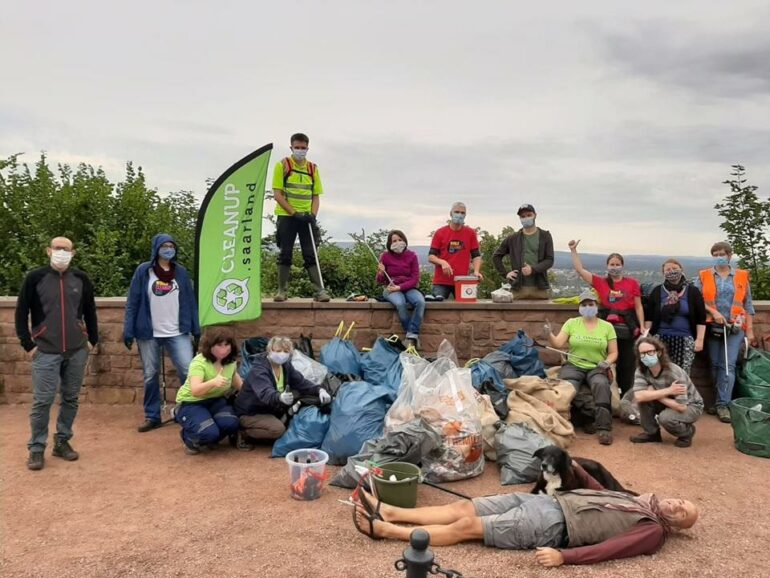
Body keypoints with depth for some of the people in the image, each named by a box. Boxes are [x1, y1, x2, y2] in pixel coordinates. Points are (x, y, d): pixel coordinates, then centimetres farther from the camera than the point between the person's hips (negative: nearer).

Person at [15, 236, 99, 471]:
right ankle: (36, 448, 11)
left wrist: (92, 340, 11)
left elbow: (90, 311, 14)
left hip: (77, 351, 3)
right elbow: (21, 313, 0)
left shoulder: (81, 279, 5)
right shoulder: (35, 277, -4)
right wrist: (28, 344, -4)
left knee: (70, 398, 10)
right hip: (46, 352, -3)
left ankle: (62, 442, 23)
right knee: (42, 401, -2)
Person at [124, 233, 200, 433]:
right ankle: (152, 416, 21)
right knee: (150, 375, 8)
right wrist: (128, 331, -6)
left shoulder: (181, 272, 5)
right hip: (149, 334, -1)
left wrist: (196, 329, 5)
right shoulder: (143, 271, -1)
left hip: (178, 333, 1)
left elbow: (190, 302, 7)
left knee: (189, 371, -5)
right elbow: (132, 303, -1)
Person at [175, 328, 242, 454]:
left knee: (231, 424, -25)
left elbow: (238, 384, 17)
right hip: (191, 403, -5)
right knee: (209, 433, -30)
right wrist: (213, 382, -57)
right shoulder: (199, 362, -24)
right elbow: (195, 391, -40)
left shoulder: (231, 362, -5)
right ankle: (188, 437, 6)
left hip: (215, 400, 5)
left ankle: (211, 439, 10)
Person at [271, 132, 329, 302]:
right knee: (285, 254, 2)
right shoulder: (282, 165, 1)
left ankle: (320, 290, -1)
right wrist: (294, 213, -14)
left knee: (311, 254, 0)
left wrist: (313, 214, -7)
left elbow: (316, 196, 12)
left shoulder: (313, 168, 10)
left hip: (307, 218, 2)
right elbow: (277, 194, -5)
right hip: (286, 217, -2)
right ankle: (282, 290, 9)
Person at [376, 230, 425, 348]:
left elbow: (415, 279, -3)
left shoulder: (412, 256, 1)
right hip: (391, 289, -1)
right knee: (400, 303, -35)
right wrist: (381, 273, -19)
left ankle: (411, 336, -24)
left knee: (420, 301, -31)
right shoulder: (385, 256, -1)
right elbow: (380, 281, 4)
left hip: (409, 288, 1)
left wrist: (399, 287, -16)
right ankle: (413, 335, -21)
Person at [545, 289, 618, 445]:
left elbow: (613, 352, 7)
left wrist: (607, 362, -13)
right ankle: (595, 414, -15)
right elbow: (558, 344, -1)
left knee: (601, 384, -35)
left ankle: (604, 428, -31)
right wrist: (549, 335, -21)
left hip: (597, 368, 0)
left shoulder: (607, 326, 6)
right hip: (574, 366, 0)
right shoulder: (571, 323, 6)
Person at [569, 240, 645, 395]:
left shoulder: (632, 283, 3)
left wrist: (642, 326, -1)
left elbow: (638, 307, 5)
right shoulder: (601, 282, 4)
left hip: (628, 329, 0)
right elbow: (579, 269, 2)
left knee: (627, 364, 9)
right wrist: (573, 250, -3)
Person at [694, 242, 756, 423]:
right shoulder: (703, 276, 5)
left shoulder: (742, 276, 7)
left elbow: (748, 305, 9)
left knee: (728, 365, -7)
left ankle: (722, 404, -5)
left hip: (735, 327, -1)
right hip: (711, 327, 1)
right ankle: (722, 399, 17)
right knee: (715, 365, 5)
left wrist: (750, 330, 5)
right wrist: (713, 312, -15)